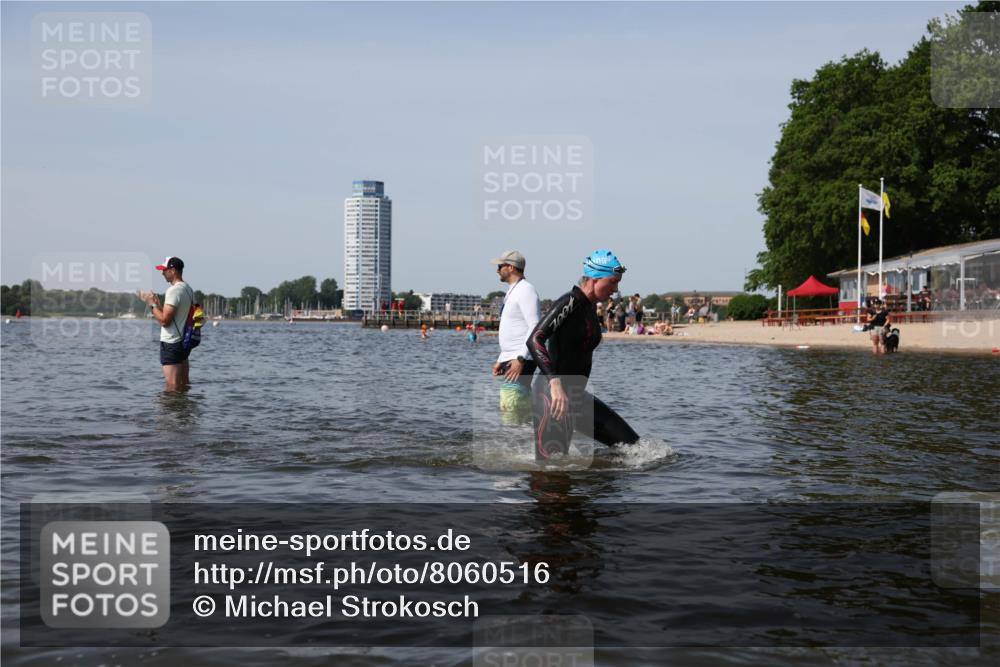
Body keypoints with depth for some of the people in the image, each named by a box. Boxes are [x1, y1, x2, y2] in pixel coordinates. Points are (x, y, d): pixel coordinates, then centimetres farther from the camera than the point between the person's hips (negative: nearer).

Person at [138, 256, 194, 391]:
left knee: (172, 388, -7)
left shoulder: (173, 290, -17)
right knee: (184, 385, 14)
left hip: (171, 344, -10)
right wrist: (158, 304, 16)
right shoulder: (189, 289, 12)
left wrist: (152, 304, -9)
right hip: (184, 341, 10)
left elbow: (165, 320, -21)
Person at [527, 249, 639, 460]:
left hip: (575, 396, 9)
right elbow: (534, 340, -26)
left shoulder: (590, 308, 14)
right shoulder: (570, 303, -14)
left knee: (632, 444, 7)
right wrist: (555, 384, -36)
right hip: (552, 396, -9)